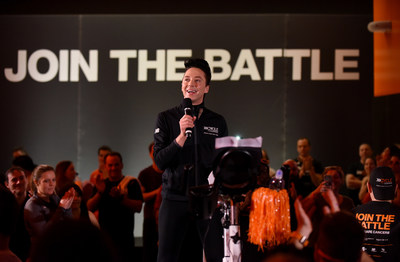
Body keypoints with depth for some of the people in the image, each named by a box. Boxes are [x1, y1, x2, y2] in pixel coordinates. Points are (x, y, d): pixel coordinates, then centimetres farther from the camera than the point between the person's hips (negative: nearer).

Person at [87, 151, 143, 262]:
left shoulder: (131, 182, 1)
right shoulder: (101, 184, 15)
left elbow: (138, 207, -9)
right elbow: (90, 207, 6)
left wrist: (121, 197, -22)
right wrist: (99, 192, -10)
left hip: (124, 237, -4)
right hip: (104, 237, 4)